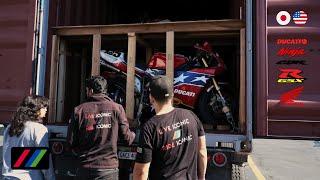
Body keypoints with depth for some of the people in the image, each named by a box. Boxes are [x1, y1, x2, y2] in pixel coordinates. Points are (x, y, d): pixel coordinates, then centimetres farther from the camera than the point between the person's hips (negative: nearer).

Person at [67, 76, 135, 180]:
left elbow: (71, 142, 0)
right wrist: (133, 135, 20)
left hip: (86, 168, 1)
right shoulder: (117, 108, -5)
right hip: (109, 169, -1)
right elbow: (127, 137, -3)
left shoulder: (79, 110, -2)